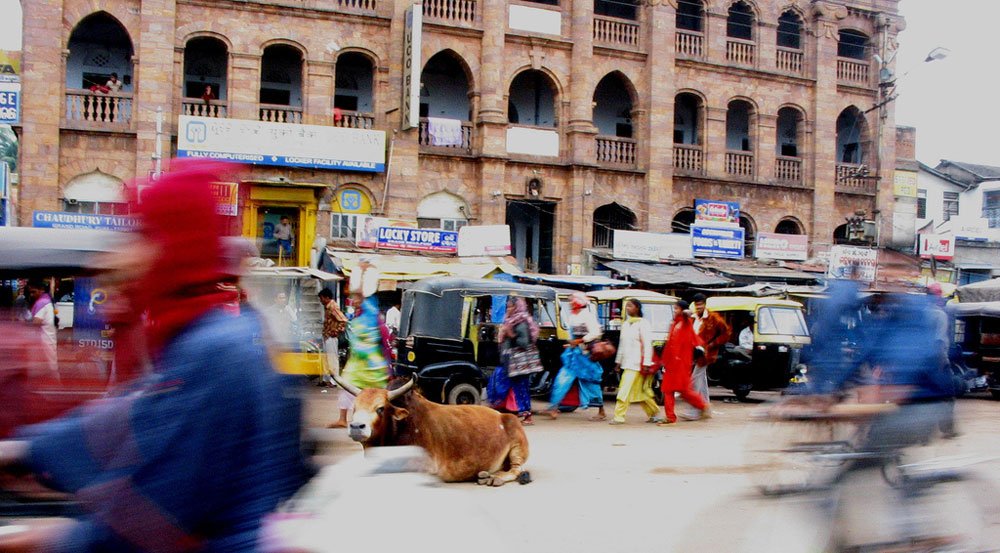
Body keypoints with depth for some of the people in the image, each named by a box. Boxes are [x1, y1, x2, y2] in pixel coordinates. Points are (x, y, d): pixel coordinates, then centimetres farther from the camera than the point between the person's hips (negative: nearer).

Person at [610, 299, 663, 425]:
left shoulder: (643, 324, -8)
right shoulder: (625, 324, 15)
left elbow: (647, 345, -12)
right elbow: (622, 344, 21)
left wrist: (647, 364, -17)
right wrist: (618, 361, 20)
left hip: (637, 363, -8)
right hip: (627, 363, 8)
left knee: (625, 390, -11)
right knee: (641, 391, 13)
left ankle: (619, 416, -9)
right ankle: (653, 413, 25)